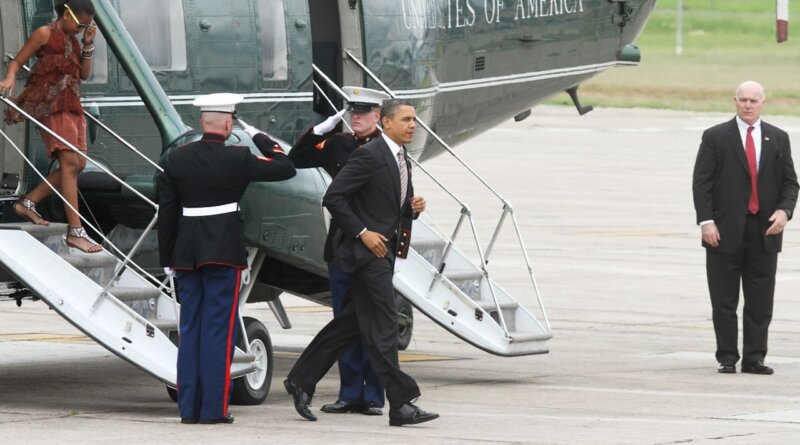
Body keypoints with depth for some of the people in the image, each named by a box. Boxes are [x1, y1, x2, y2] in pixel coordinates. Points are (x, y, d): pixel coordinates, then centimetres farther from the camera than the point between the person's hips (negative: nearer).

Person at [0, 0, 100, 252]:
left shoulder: (73, 40, 19)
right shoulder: (45, 34, -2)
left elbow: (84, 74, 16)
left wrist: (88, 45, 6)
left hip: (71, 107, 9)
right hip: (50, 105, -9)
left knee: (78, 163, 5)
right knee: (70, 161, -17)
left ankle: (28, 203, 17)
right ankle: (75, 232, -23)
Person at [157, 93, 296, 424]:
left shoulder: (178, 158, 3)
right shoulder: (237, 159, -9)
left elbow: (167, 211, 6)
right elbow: (286, 169, -1)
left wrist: (167, 258, 13)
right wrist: (261, 139, 10)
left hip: (186, 252, 4)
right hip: (224, 252, -4)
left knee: (190, 331, 9)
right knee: (219, 330, -2)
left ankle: (188, 407, 9)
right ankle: (213, 408, -4)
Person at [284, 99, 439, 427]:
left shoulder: (400, 159, 15)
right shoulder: (369, 156, -14)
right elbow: (333, 197, -17)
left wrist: (413, 206, 2)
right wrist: (362, 233, -18)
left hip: (385, 250, 10)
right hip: (366, 251, -10)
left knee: (352, 322, 14)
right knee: (382, 326, -8)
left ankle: (301, 380, 23)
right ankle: (400, 405, -8)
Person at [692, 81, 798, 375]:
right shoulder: (715, 137, 2)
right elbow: (701, 182, -1)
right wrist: (706, 221, -11)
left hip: (765, 232, 2)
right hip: (726, 231, -2)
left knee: (761, 303, 2)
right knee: (724, 302, 0)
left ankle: (754, 358, 8)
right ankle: (727, 358, 7)